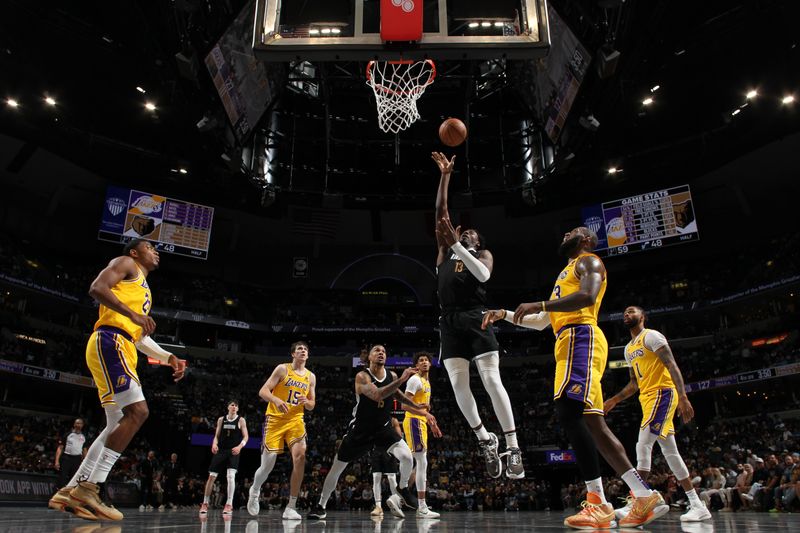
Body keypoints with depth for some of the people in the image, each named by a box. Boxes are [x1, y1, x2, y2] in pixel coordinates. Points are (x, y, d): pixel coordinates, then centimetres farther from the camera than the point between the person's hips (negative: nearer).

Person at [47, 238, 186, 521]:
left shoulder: (145, 290, 32)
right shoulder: (125, 263, 7)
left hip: (124, 350, 10)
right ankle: (88, 489, -20)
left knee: (118, 424, 8)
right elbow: (97, 288, -13)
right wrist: (133, 314, -22)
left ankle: (71, 490, 12)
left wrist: (168, 357, 22)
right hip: (109, 342, -10)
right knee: (138, 411, -20)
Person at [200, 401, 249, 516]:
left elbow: (245, 436, -4)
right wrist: (214, 444, -10)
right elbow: (217, 435, 11)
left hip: (233, 451, -3)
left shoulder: (241, 420, -1)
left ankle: (229, 504, -11)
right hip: (220, 450, 3)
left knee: (231, 475, -18)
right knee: (211, 476, 3)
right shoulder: (221, 420, 8)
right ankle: (205, 503, 18)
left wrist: (239, 447, -21)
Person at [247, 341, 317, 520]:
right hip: (275, 419, -3)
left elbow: (311, 405, 15)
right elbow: (263, 391, -9)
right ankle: (255, 491, 33)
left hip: (295, 420, 3)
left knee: (300, 457, -19)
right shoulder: (282, 369, -3)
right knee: (268, 464, -2)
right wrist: (276, 400, -29)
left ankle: (291, 507, -11)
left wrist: (306, 402, -9)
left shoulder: (311, 377, 9)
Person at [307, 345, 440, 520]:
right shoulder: (362, 377, -20)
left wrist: (422, 410, 11)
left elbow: (397, 395, 15)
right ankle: (320, 505, 28)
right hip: (360, 430, -2)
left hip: (384, 427, 3)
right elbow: (377, 395, -37)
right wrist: (402, 379, -41)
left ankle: (402, 491, 9)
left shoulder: (392, 375, -4)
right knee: (336, 468, 7)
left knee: (407, 457, -21)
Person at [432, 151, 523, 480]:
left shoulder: (483, 254, 15)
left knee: (492, 381, -10)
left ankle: (513, 448, -7)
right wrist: (445, 176, 16)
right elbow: (441, 212, 18)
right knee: (458, 385, -2)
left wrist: (457, 245, -11)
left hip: (474, 319, -4)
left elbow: (483, 274, -9)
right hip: (449, 322, 4)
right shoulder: (445, 251, 24)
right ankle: (485, 440, 14)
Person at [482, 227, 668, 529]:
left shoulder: (588, 261, 6)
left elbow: (588, 296, -17)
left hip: (581, 338, -10)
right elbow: (542, 322, 35)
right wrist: (505, 315, 28)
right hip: (569, 344, 10)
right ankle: (645, 497, 3)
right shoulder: (567, 275, 34)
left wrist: (539, 304, -20)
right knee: (592, 422, 3)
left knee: (568, 412, -22)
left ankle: (598, 503, -22)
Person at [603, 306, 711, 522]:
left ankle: (634, 505, -17)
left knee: (643, 446, -17)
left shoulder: (651, 336, -6)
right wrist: (614, 400, 18)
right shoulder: (628, 349, 21)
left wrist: (683, 397, -26)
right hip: (648, 398, 10)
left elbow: (672, 366, -16)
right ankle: (697, 506, 14)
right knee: (670, 452, 8)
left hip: (662, 393, -10)